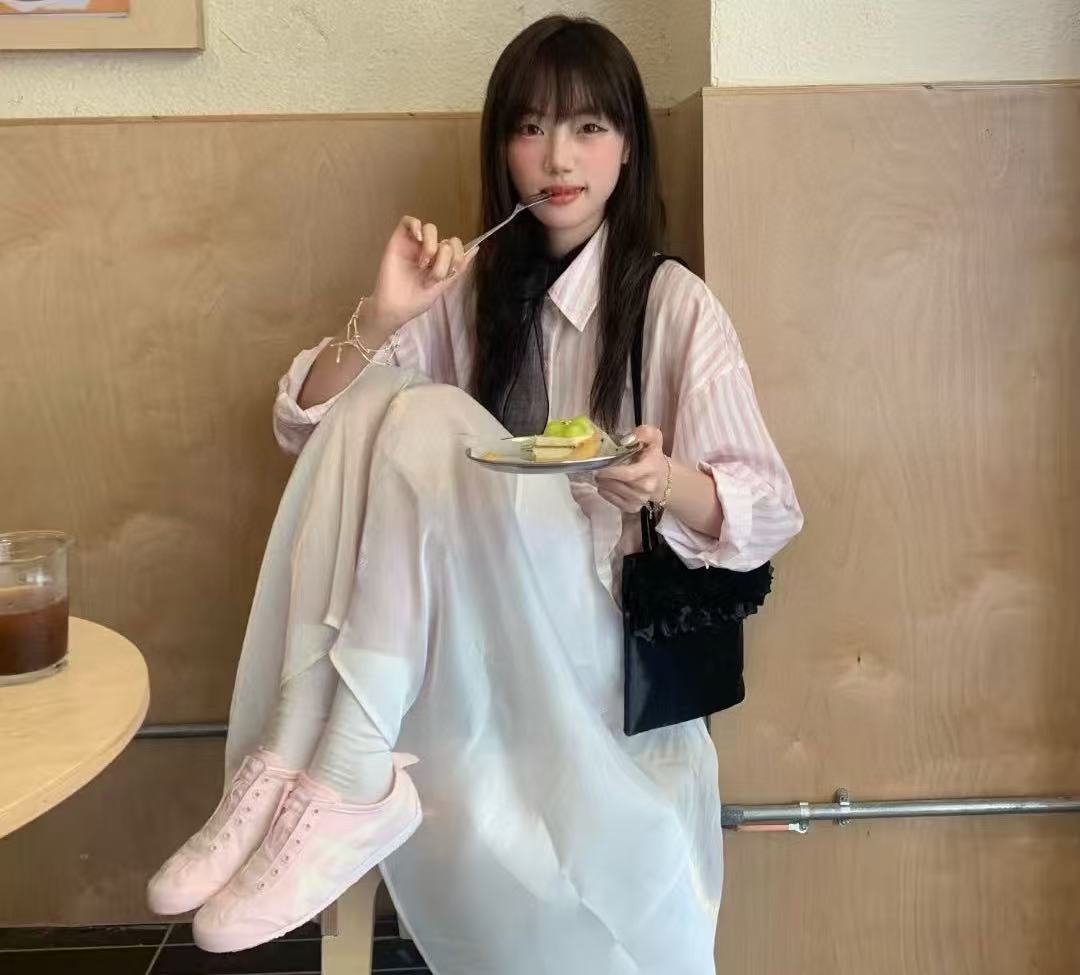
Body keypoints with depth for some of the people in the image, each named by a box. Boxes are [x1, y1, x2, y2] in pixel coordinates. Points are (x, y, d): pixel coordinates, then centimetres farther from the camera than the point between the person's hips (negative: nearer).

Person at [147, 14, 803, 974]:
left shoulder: (675, 303, -4)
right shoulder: (471, 286, 8)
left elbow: (768, 511, -8)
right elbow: (307, 426, 4)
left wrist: (668, 481, -30)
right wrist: (379, 319, -14)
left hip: (600, 628, -4)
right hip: (460, 625, 4)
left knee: (428, 423, -27)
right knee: (370, 408, -22)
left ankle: (349, 784, -31)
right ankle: (289, 766, -28)